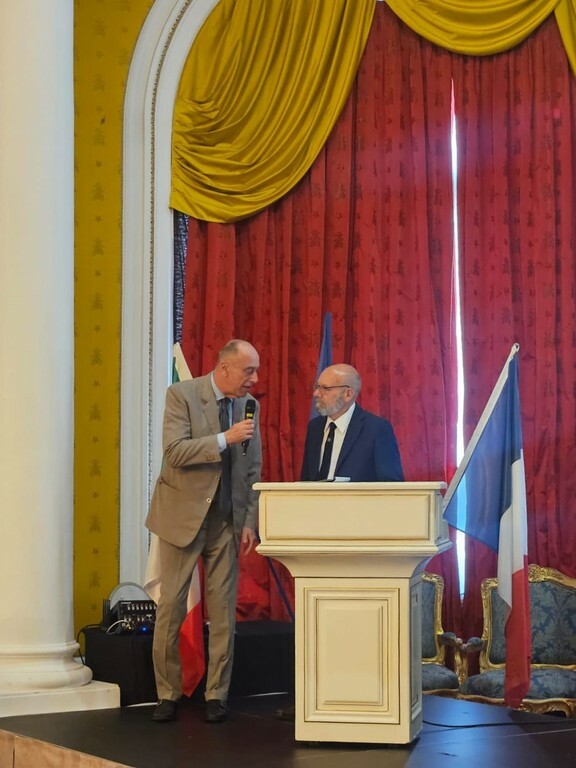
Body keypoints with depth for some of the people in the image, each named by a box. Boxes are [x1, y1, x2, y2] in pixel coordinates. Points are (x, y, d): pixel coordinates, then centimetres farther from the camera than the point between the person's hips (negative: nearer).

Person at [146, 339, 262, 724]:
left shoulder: (249, 405, 5)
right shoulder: (182, 394, -8)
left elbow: (253, 470, 8)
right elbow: (175, 451, -19)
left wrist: (250, 522, 2)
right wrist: (224, 439, -26)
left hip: (227, 522, 4)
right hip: (183, 516, -3)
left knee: (224, 612, 3)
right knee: (171, 608, 2)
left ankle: (217, 695, 13)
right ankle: (168, 693, 14)